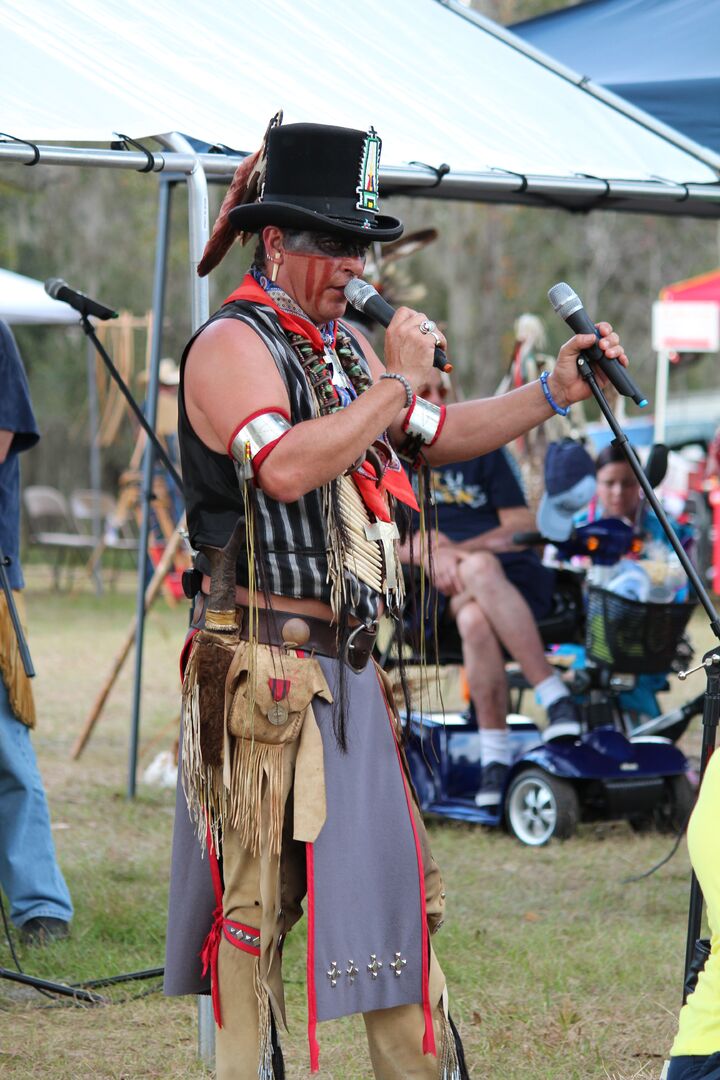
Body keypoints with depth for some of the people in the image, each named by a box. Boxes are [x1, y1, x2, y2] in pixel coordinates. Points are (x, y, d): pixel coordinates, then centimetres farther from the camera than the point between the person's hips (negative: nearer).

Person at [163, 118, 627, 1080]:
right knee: (256, 899, -3)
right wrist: (396, 382, -20)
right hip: (267, 669, -9)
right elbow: (286, 467, -28)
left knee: (398, 883, 11)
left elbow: (438, 437, 28)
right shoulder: (231, 345, -11)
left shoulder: (344, 346, 17)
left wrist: (552, 393, 18)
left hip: (349, 671, 9)